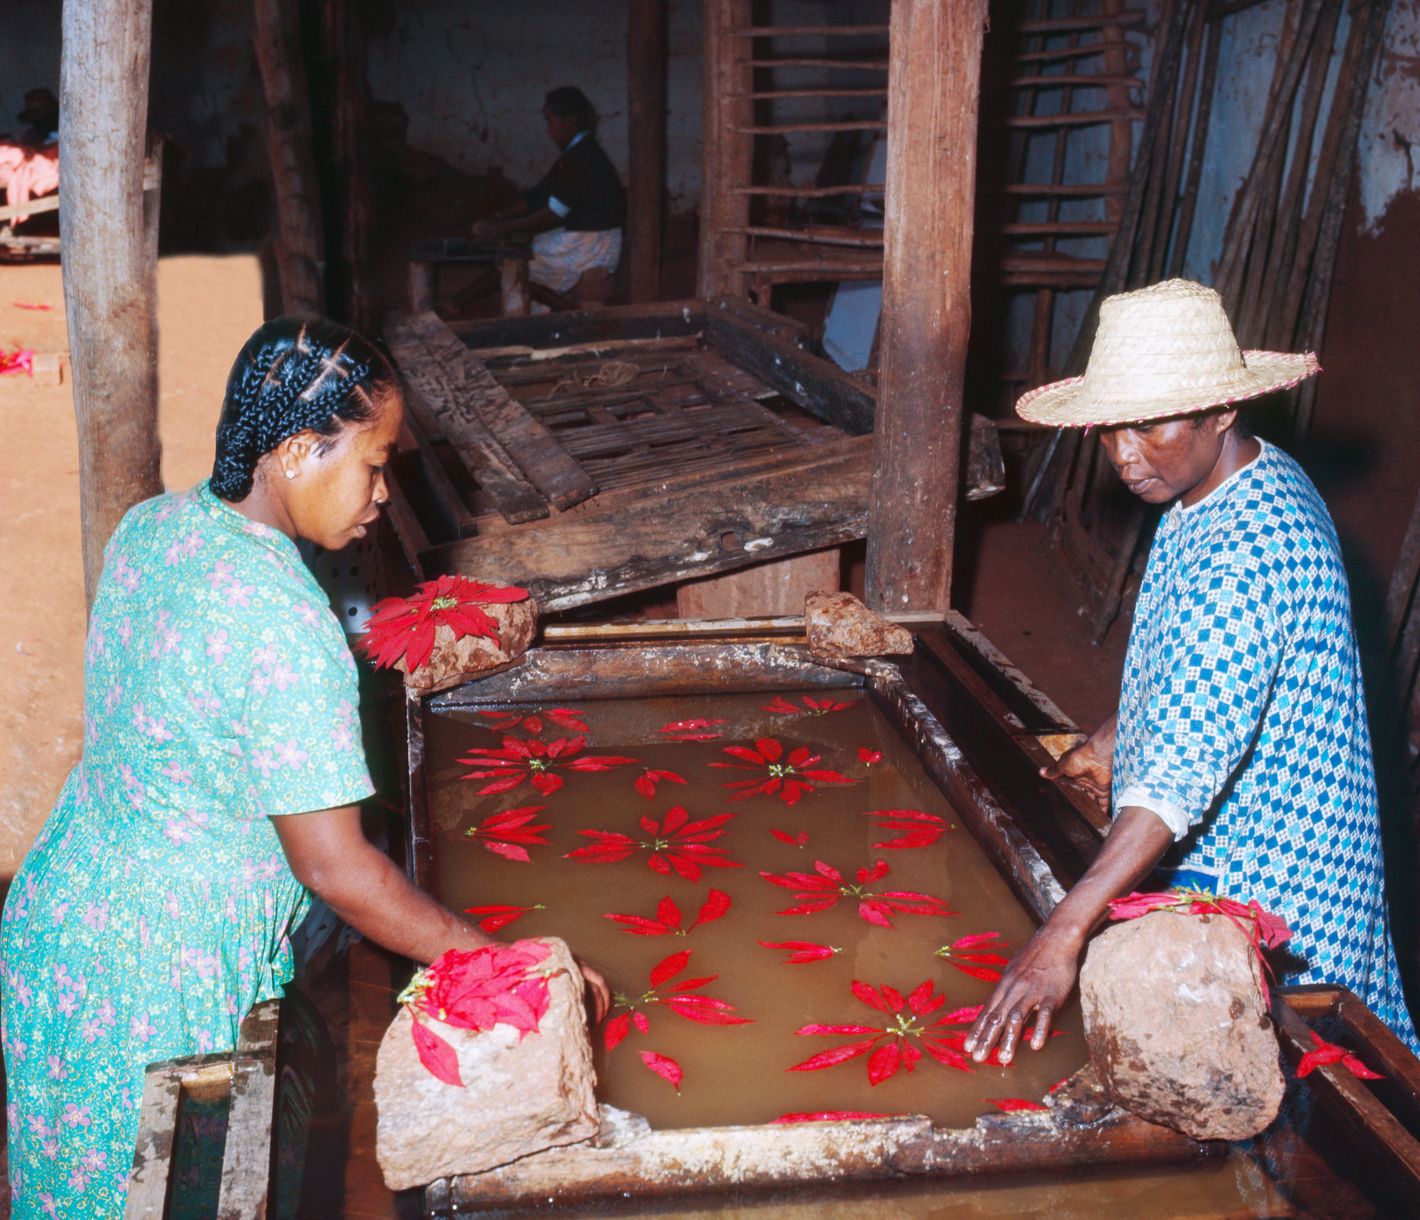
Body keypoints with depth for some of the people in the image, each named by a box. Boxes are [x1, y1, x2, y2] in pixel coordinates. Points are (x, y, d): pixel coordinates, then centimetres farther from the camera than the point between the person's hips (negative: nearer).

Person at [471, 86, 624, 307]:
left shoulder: (581, 158, -18)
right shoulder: (583, 152, 12)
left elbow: (554, 213, -20)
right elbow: (538, 196, 11)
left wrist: (503, 229, -17)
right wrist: (497, 218, 2)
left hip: (586, 245, -9)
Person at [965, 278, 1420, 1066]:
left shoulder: (1254, 549, -31)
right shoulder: (1211, 493, 1)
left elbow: (1188, 765, -39)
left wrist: (1064, 934, -43)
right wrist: (1110, 741, 12)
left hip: (1259, 882, -10)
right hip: (1202, 849, 10)